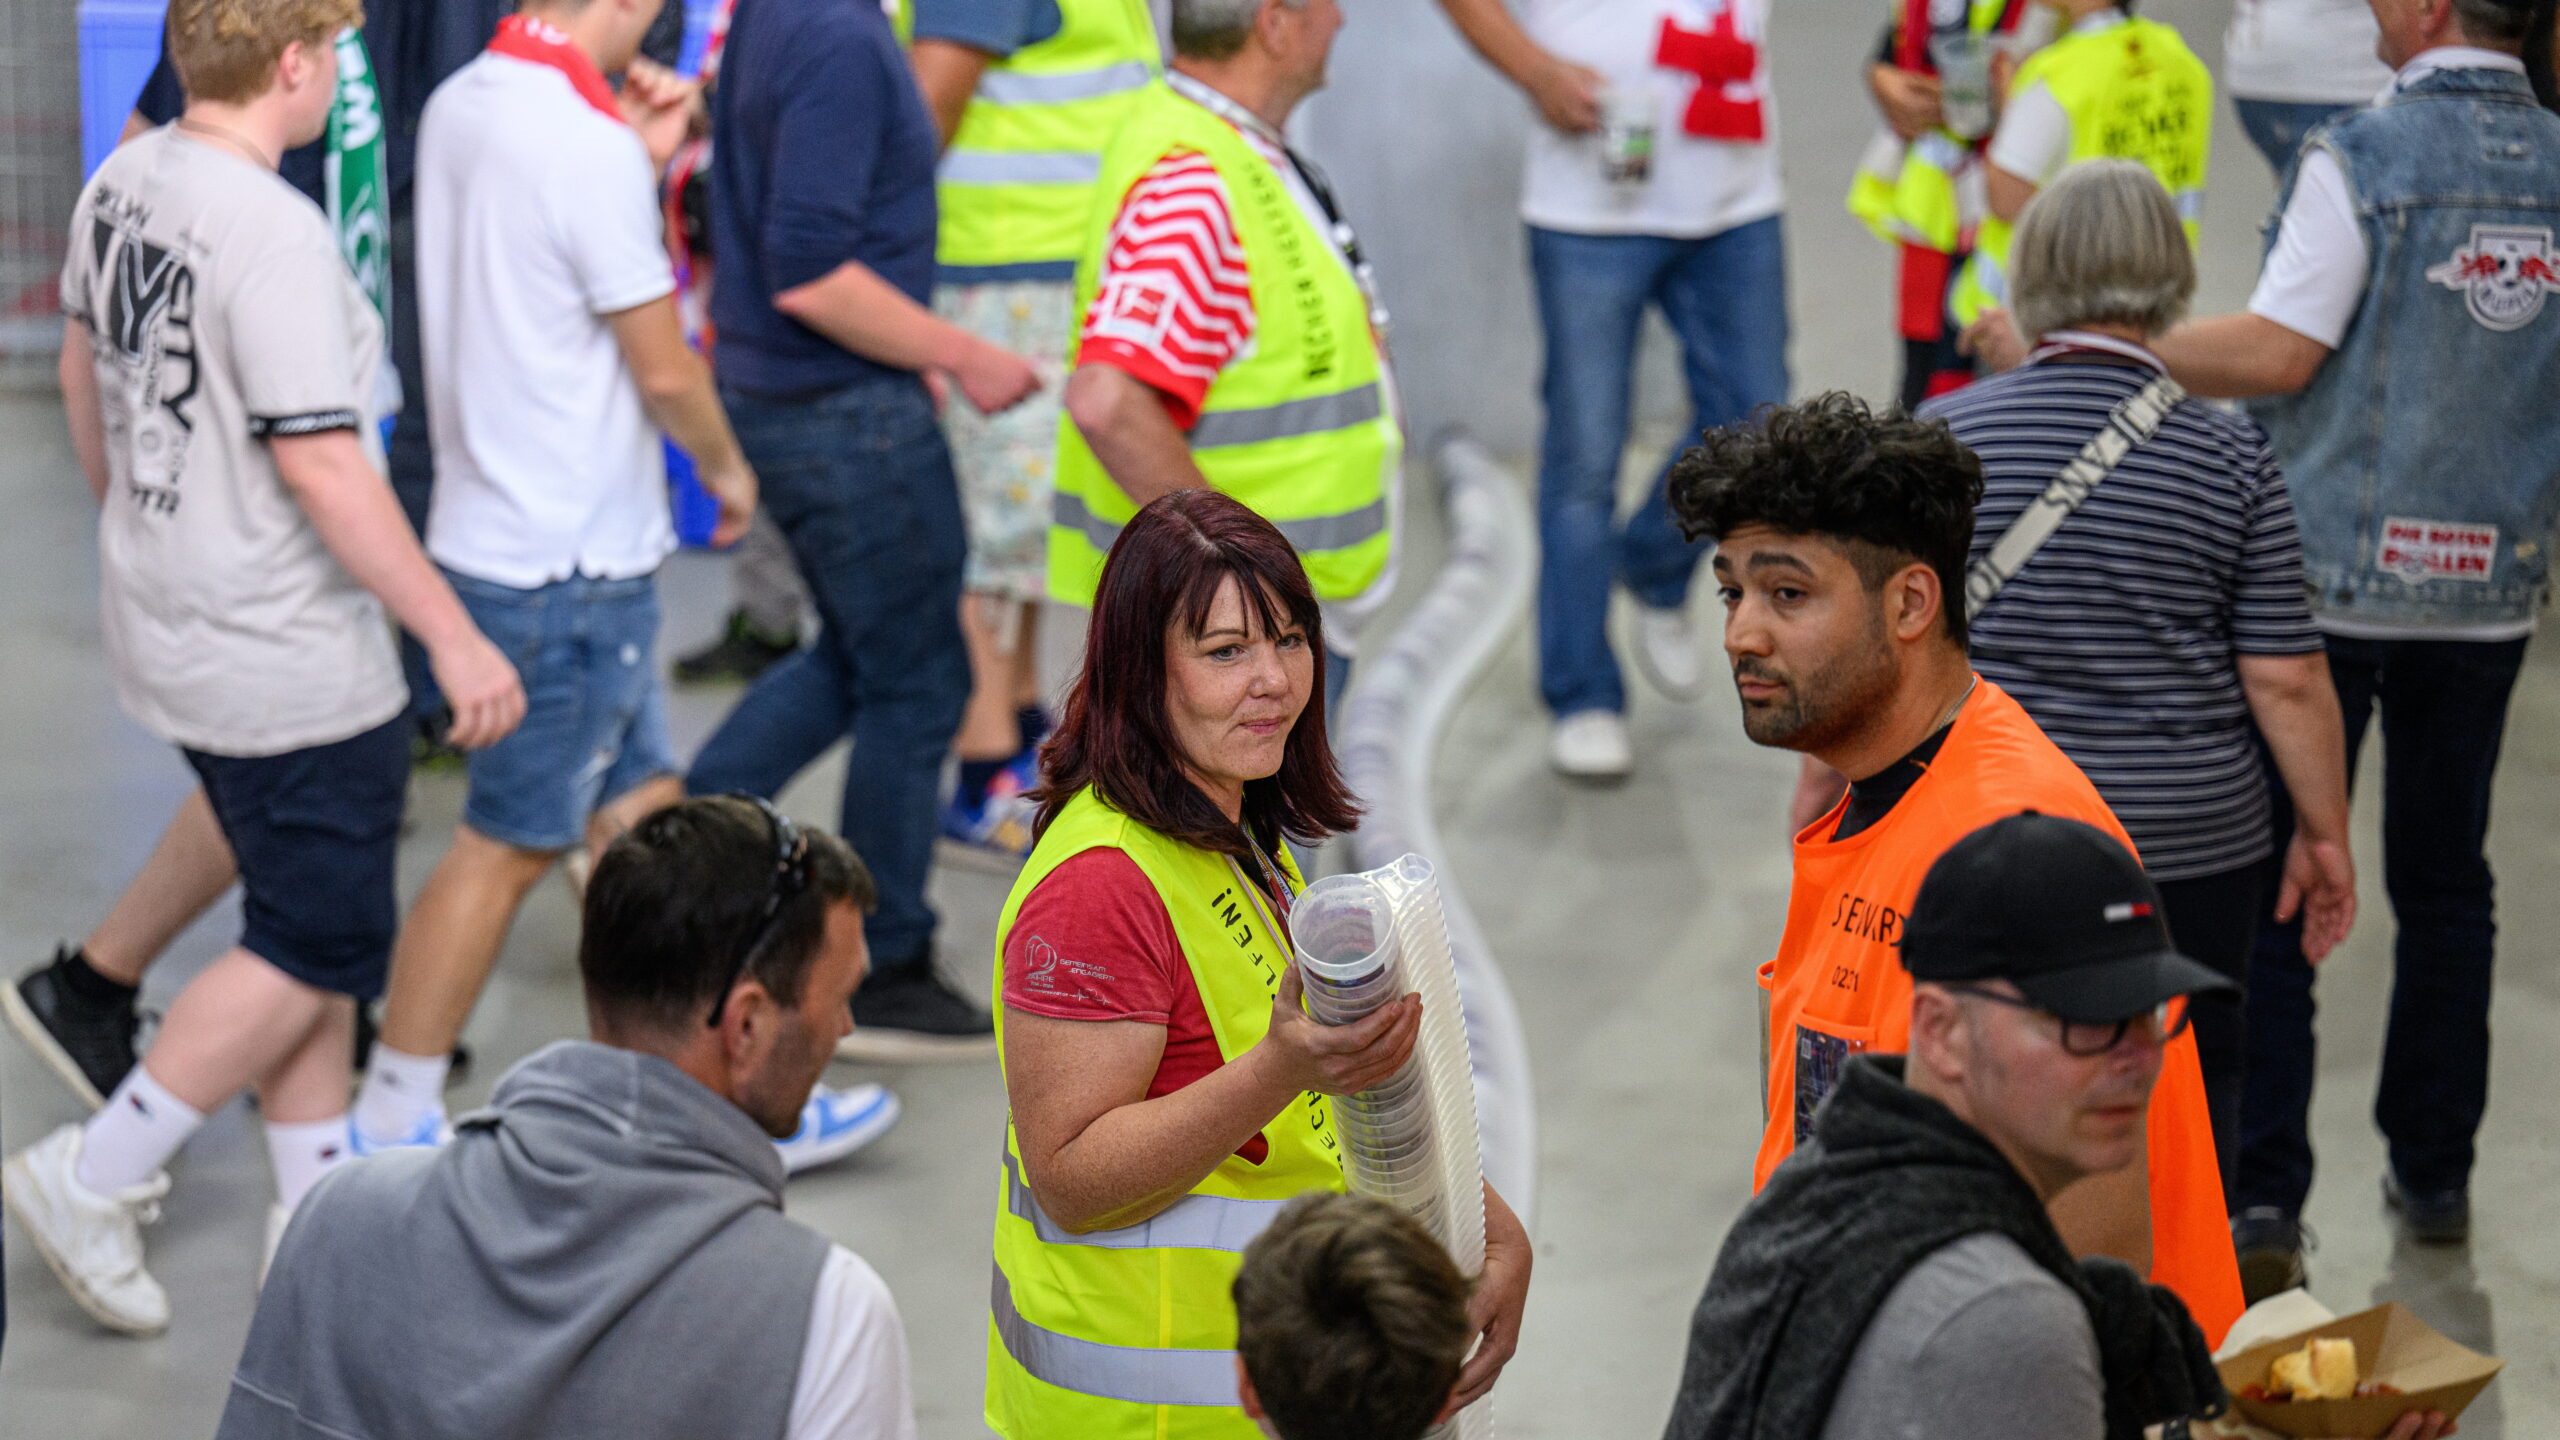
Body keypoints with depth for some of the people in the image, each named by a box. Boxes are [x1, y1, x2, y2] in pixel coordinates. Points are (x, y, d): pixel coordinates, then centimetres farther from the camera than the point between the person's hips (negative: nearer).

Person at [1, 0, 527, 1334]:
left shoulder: (120, 185, 3)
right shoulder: (274, 235, -24)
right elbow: (323, 470, -25)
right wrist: (455, 637, -19)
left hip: (165, 615, 9)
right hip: (285, 661, -9)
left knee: (305, 917, 18)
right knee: (319, 947, 4)